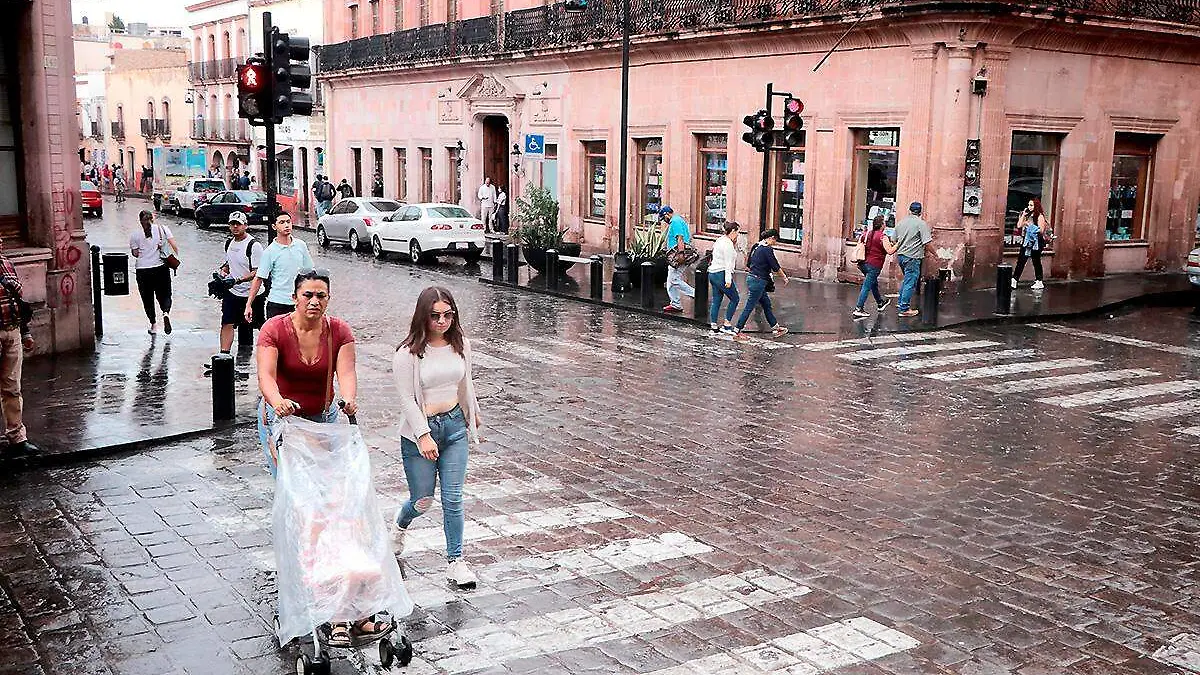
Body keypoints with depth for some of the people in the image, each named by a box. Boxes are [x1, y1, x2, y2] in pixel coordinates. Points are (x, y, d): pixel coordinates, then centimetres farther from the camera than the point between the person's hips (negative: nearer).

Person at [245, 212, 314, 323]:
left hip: (298, 303, 3)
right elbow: (258, 279, -6)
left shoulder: (301, 245, 5)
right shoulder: (270, 252, -6)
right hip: (276, 303, -3)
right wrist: (249, 305, -10)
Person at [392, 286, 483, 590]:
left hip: (454, 426, 3)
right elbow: (407, 398, -13)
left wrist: (472, 416, 28)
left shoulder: (460, 345, 1)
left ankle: (455, 561, 10)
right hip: (419, 429, -3)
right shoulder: (409, 352, -14)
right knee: (423, 501, 7)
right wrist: (424, 435, -18)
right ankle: (400, 524, 42)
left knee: (453, 498, -1)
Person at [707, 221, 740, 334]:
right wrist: (728, 279, -21)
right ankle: (727, 325, -1)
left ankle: (714, 325, 11)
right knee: (735, 299, 1)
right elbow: (728, 263, -19)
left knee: (716, 300, 11)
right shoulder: (728, 244, -15)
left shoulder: (719, 240, 14)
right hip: (721, 274, -10)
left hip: (713, 273, 10)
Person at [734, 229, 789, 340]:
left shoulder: (756, 247, 10)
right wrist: (784, 277, 1)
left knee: (766, 304, 16)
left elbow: (748, 266, 17)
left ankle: (775, 328, 25)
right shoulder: (767, 249, -16)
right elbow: (776, 267, -14)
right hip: (758, 281, -10)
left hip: (751, 278, 10)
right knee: (749, 307, -3)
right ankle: (738, 332, 2)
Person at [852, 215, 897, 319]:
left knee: (874, 283, 24)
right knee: (867, 287, -5)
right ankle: (858, 310, -7)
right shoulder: (883, 237, -14)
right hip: (874, 265, -8)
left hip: (863, 263, 8)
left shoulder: (866, 234, 6)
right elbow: (890, 251, -19)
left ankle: (880, 303, 42)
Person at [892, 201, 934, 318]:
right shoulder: (921, 224, -10)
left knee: (907, 279, 23)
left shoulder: (900, 222, 10)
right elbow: (927, 243, -16)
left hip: (900, 256, 7)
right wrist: (933, 253, 1)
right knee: (910, 283, -1)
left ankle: (900, 303, 27)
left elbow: (896, 241, 19)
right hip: (912, 257, -7)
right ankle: (904, 309, 1)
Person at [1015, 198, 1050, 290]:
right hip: (1026, 241, 6)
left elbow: (1041, 230, -13)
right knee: (1021, 260, -1)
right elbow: (1019, 226, 5)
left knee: (1036, 261, 2)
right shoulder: (1028, 215, 12)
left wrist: (1030, 225, -17)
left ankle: (1039, 282, 12)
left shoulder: (1040, 216, -7)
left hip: (1036, 242, -6)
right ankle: (1014, 280, -4)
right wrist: (1023, 215, -1)